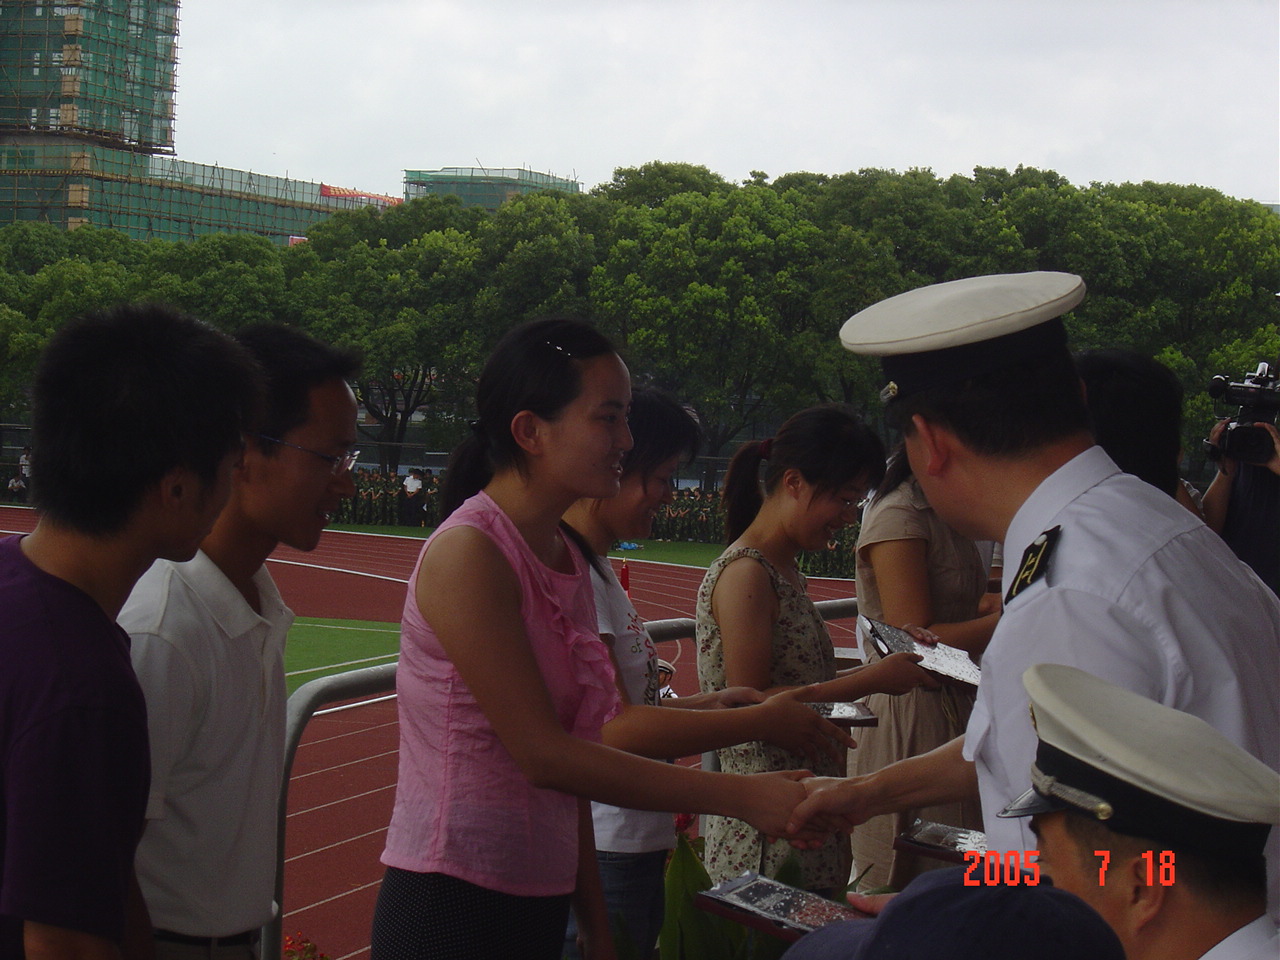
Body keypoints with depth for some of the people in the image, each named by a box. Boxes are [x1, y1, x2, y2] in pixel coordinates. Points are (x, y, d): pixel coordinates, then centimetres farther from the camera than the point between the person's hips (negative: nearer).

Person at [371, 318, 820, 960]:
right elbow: (542, 754, -21)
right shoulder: (467, 553, -17)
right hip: (451, 907, -8)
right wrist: (743, 797, -21)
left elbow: (568, 751, 10)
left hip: (539, 901, 8)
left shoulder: (570, 561, 8)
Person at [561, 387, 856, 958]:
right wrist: (762, 722, -19)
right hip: (600, 857, -10)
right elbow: (613, 731, -25)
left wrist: (705, 704, 5)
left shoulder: (594, 568, 14)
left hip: (633, 847, 10)